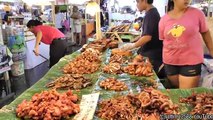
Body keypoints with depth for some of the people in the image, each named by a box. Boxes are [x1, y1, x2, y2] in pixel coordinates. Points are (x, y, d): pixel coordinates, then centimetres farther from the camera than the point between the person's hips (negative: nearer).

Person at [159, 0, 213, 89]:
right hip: (170, 62, 3)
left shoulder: (197, 13, -6)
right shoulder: (164, 20, -1)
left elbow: (205, 33, 6)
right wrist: (165, 61, 10)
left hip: (191, 61, -2)